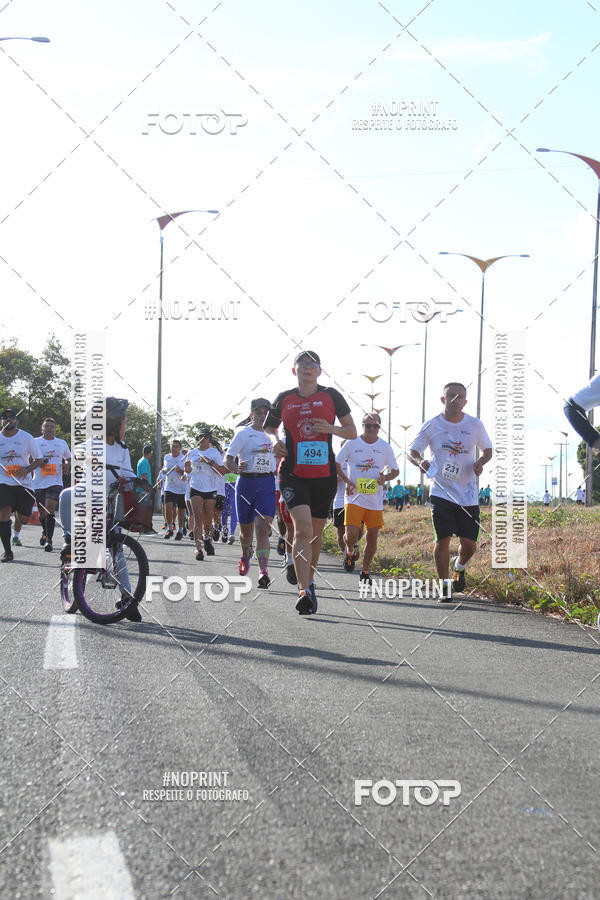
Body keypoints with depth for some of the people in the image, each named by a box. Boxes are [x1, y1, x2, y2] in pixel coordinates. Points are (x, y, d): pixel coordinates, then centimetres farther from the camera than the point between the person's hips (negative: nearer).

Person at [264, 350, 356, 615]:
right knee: (302, 528, -19)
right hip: (293, 472, -1)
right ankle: (304, 592, -23)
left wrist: (330, 428, -12)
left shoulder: (331, 396, 5)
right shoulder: (284, 399, 7)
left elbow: (352, 432, 7)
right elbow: (269, 427, 21)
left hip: (324, 474, 1)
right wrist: (275, 441, -1)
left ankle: (308, 580, 33)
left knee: (316, 531, 11)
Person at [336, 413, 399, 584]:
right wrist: (347, 480, -7)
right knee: (351, 534, -16)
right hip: (354, 497, -2)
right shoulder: (352, 443, 0)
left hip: (375, 499, 2)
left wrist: (385, 478, -8)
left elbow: (395, 470, 14)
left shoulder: (385, 447, 5)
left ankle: (365, 572, 19)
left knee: (372, 536, 2)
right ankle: (350, 552, 19)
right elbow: (336, 464, 8)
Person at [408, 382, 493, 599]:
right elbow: (412, 451, 4)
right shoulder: (431, 426, -2)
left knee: (469, 544, 0)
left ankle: (459, 567, 34)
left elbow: (488, 450, 15)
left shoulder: (475, 425, 2)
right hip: (441, 493, -1)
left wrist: (480, 462, -7)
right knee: (443, 540, -8)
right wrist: (420, 461, -18)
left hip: (468, 496, 2)